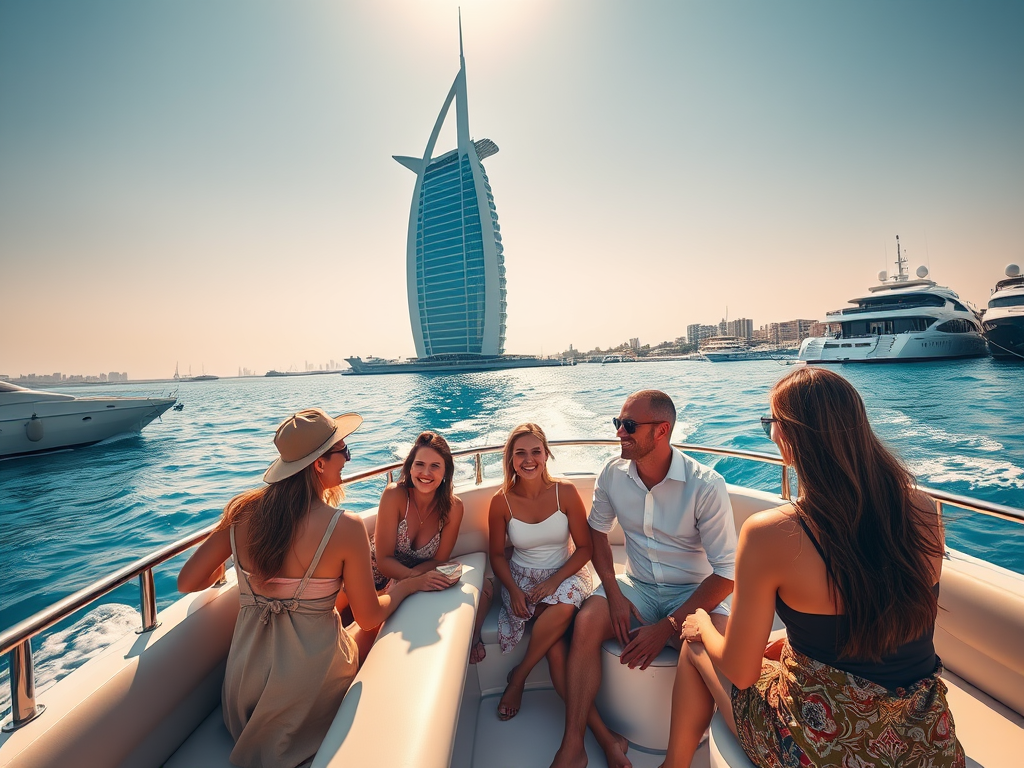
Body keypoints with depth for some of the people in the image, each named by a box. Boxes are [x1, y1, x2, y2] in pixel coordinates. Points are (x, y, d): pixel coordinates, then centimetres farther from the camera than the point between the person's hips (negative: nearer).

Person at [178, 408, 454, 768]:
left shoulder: (242, 509, -12)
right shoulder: (346, 528, -25)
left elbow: (187, 582, -1)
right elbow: (369, 618, -14)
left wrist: (220, 569, 21)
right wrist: (412, 583, 3)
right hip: (309, 677, -5)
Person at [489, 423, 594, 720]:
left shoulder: (565, 491, -12)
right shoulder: (501, 500, -10)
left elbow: (585, 547, -7)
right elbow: (497, 554, 1)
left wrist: (554, 581, -18)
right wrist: (513, 590, -15)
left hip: (565, 573, 0)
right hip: (522, 577, 0)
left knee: (563, 609, -32)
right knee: (555, 645, -26)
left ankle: (519, 675, -6)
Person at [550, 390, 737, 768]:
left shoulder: (706, 485, -19)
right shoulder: (613, 474, -8)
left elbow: (726, 573, -16)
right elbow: (597, 530, 7)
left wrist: (668, 626, -19)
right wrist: (614, 594, -5)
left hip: (692, 593, -2)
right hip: (637, 586, 3)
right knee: (586, 623, -22)